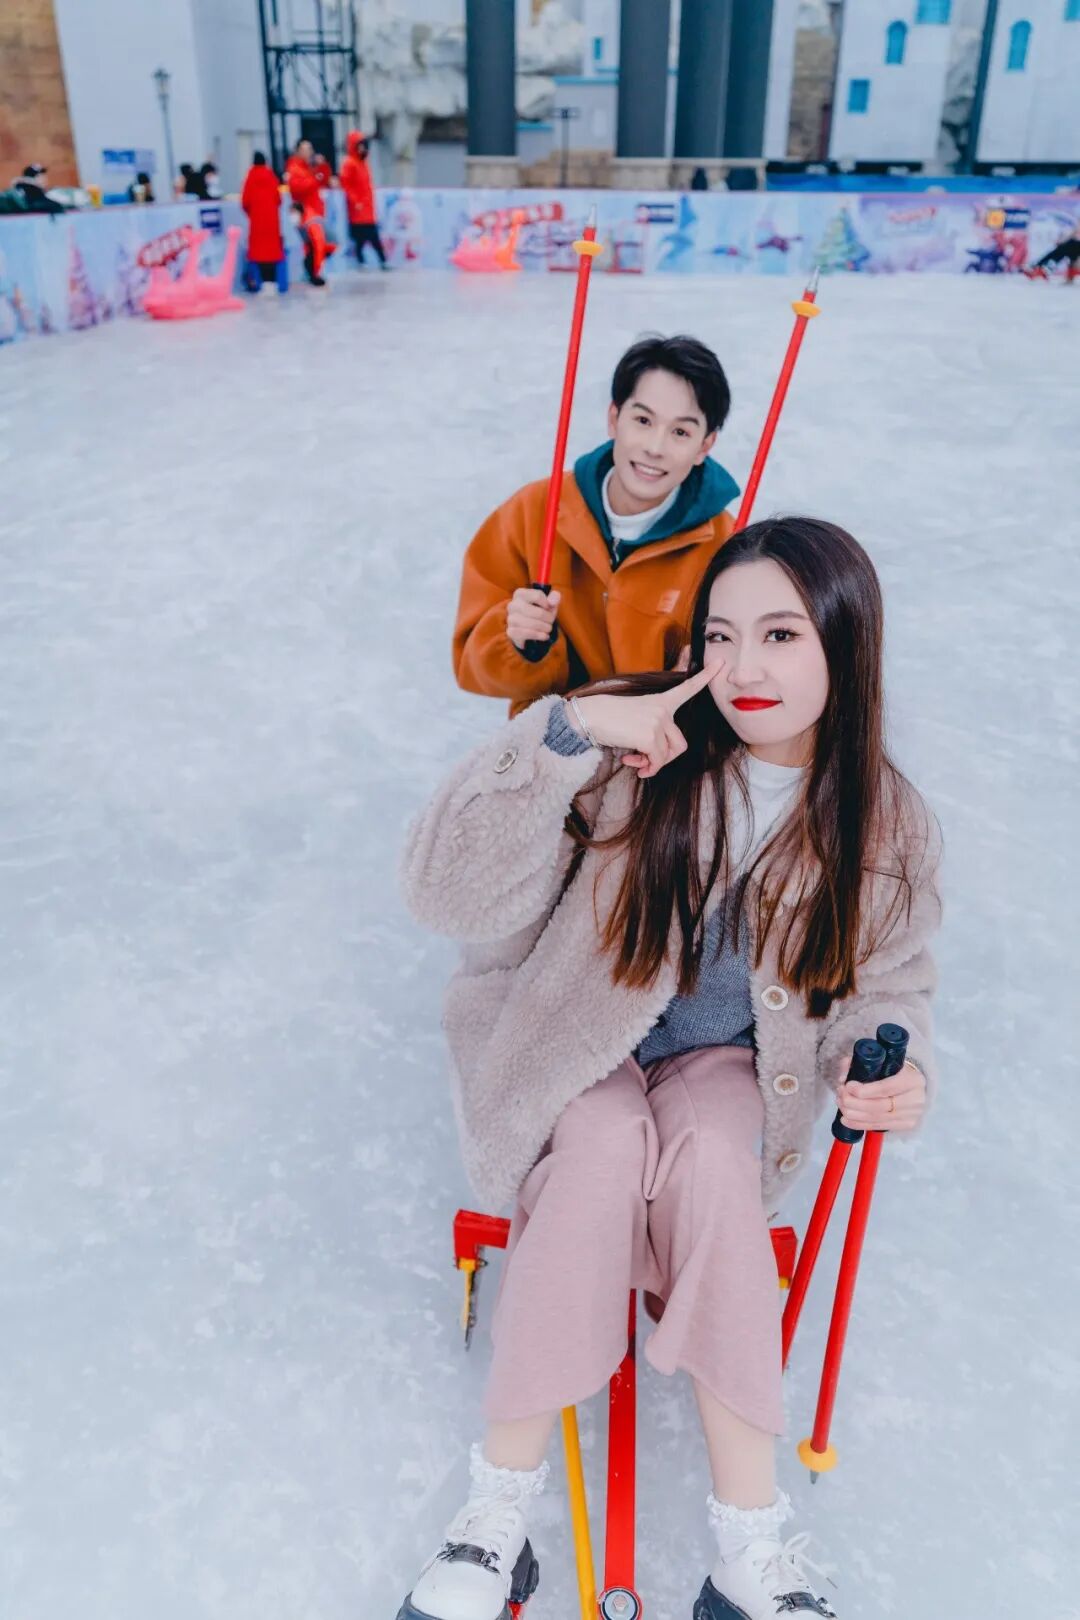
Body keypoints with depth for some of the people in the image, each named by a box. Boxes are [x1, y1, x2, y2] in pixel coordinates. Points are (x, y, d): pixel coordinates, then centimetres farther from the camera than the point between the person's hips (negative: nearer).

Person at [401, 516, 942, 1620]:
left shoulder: (884, 825, -9)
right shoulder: (637, 754, -21)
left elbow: (884, 982, 6)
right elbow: (449, 894, -27)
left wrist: (895, 1069, -17)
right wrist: (568, 728, -38)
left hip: (729, 1065, 2)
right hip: (573, 1053, -1)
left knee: (710, 1160, -30)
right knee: (608, 1146, -31)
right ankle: (500, 1507, -15)